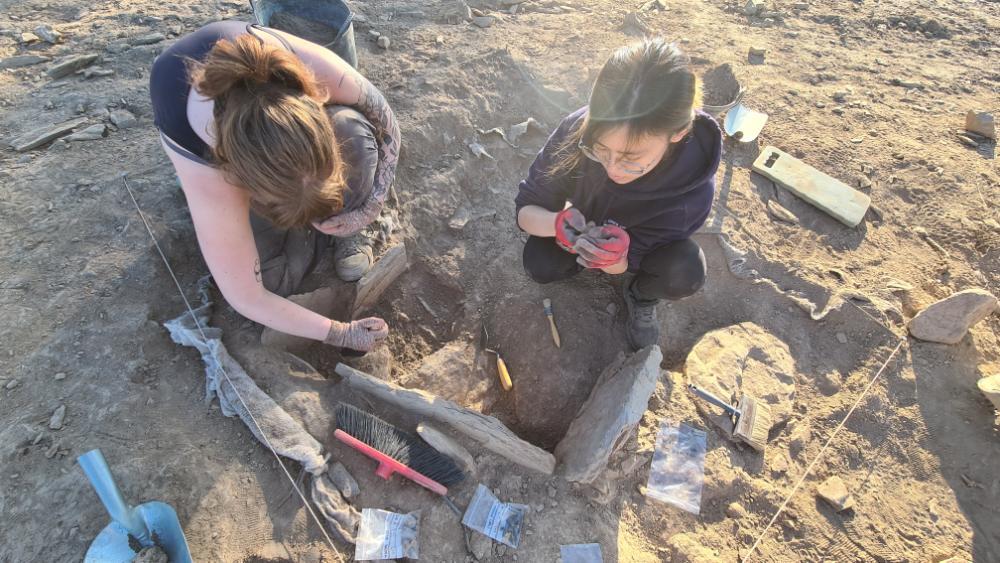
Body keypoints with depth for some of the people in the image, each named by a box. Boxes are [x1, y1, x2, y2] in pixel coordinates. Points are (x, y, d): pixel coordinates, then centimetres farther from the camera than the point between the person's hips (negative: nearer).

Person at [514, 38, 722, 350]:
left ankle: (640, 296, 5)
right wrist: (558, 223, -48)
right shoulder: (577, 130, -35)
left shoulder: (693, 186, -36)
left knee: (684, 273, -30)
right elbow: (525, 210, -25)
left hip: (634, 245, -1)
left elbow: (631, 262, -25)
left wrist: (616, 258, -50)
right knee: (539, 265, -25)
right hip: (586, 228, 1)